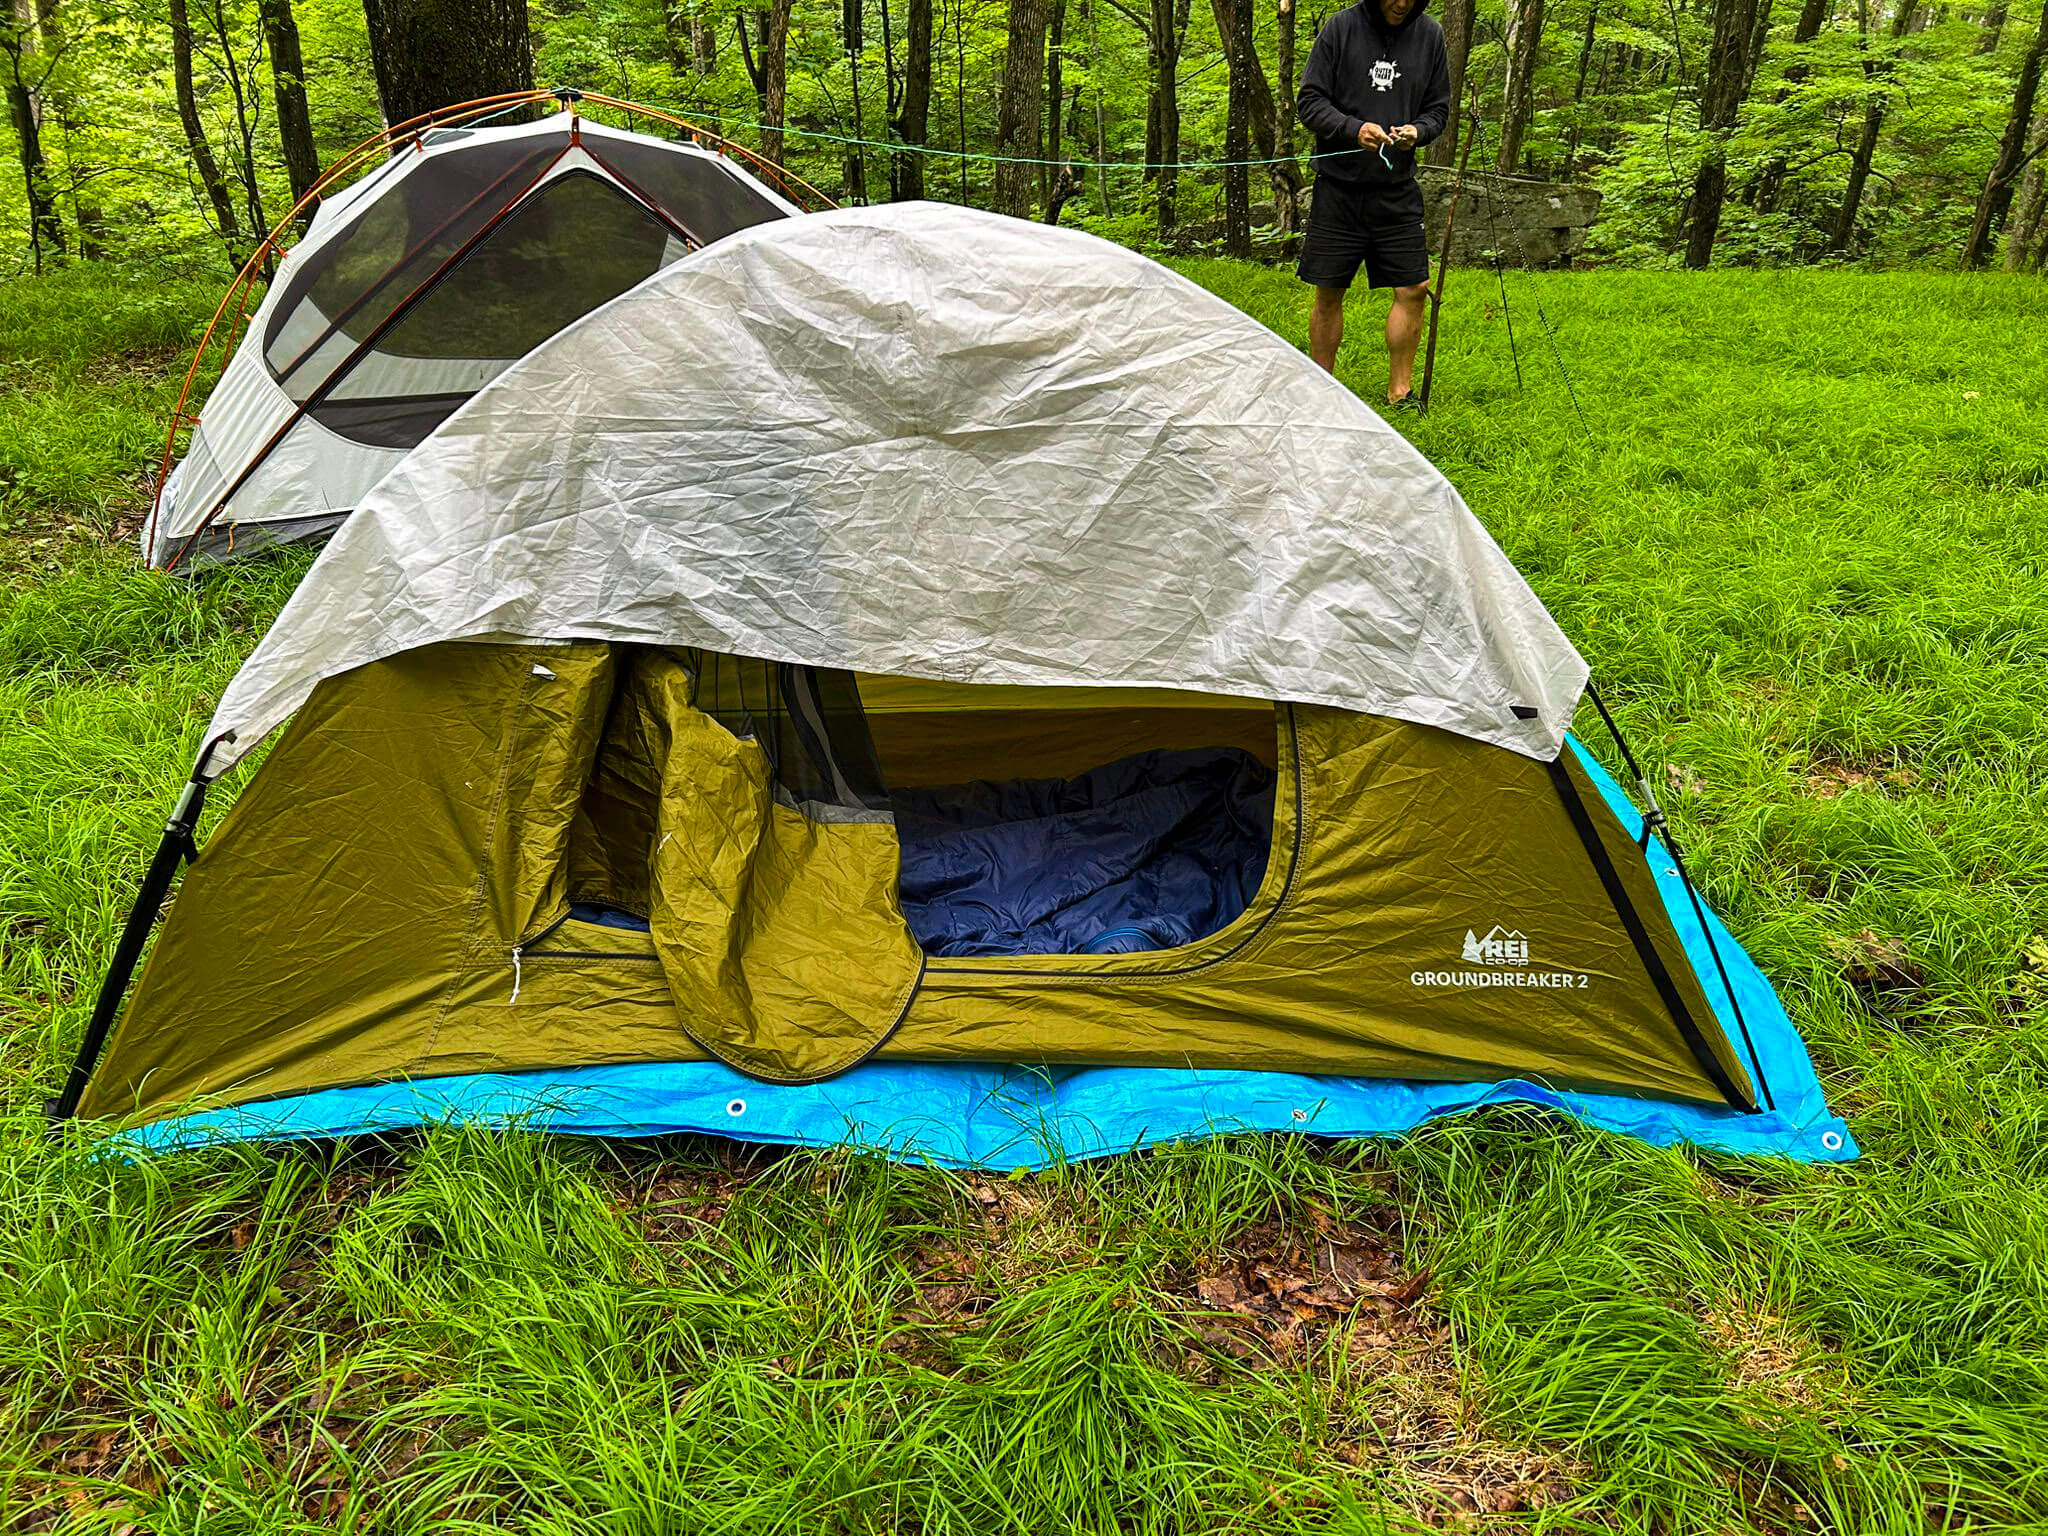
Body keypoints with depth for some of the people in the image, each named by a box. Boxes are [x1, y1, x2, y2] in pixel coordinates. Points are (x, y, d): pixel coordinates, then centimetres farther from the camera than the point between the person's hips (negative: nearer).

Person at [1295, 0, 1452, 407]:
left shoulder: (1430, 35, 5)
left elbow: (1438, 108, 10)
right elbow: (1309, 101, -4)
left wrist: (1417, 131, -12)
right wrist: (1353, 129, -21)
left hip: (1398, 190, 2)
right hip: (1338, 184, -2)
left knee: (1413, 289, -2)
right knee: (1329, 292, 3)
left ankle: (1399, 390, 11)